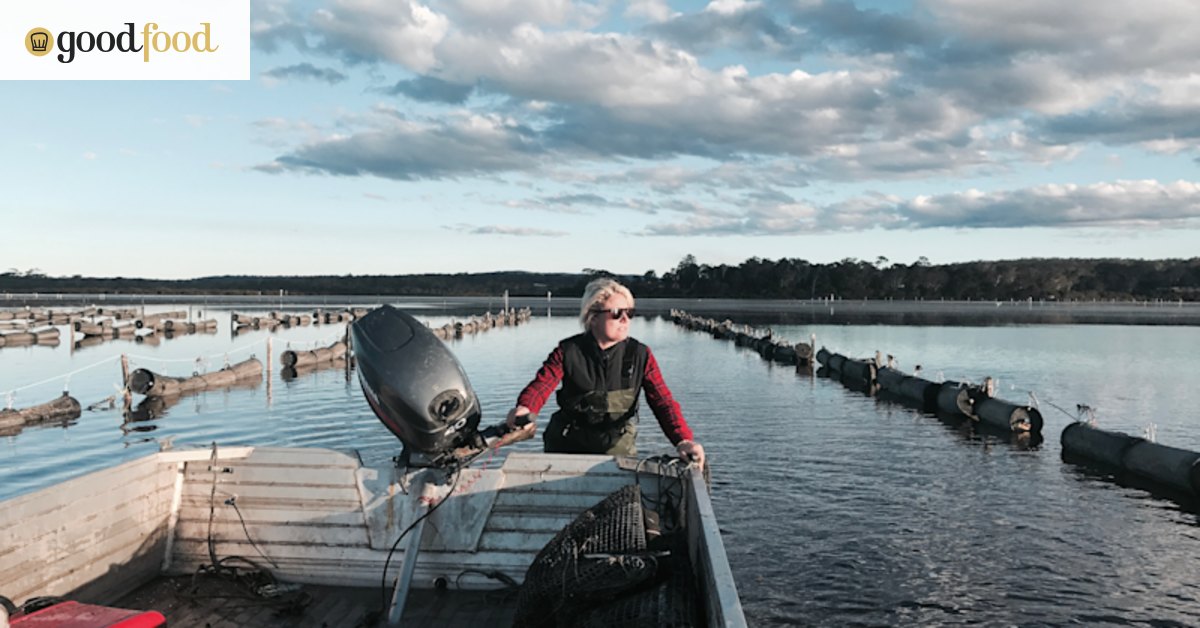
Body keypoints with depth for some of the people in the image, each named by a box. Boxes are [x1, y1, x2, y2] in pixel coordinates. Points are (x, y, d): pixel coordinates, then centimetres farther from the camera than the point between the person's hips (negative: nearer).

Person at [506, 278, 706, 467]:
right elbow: (542, 384, -24)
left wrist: (683, 440, -34)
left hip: (617, 447, 0)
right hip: (567, 445, 0)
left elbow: (663, 401, -17)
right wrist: (524, 408, -47)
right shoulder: (568, 351, -10)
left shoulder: (640, 355, -9)